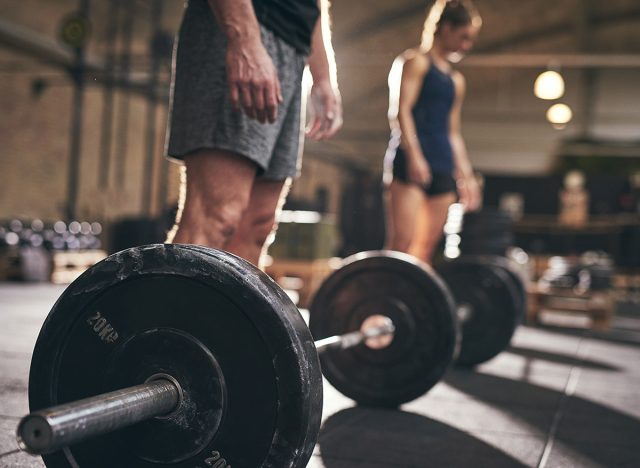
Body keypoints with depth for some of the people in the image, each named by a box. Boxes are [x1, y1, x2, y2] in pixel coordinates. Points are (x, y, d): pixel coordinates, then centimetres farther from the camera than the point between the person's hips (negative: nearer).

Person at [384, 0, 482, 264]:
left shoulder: (456, 80, 23)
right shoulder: (416, 61, 2)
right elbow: (401, 110, -10)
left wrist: (466, 175, 19)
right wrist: (413, 155, -22)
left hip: (443, 169, 8)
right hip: (412, 162, -8)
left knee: (427, 247, 4)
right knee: (402, 242, -17)